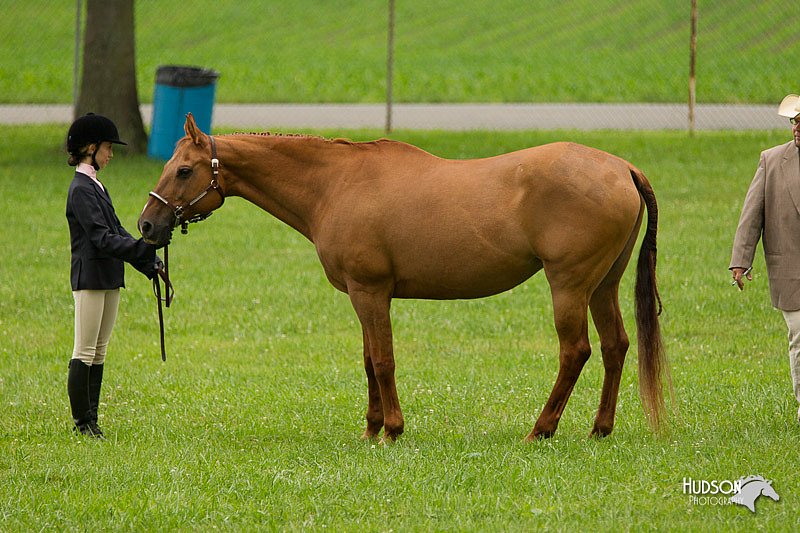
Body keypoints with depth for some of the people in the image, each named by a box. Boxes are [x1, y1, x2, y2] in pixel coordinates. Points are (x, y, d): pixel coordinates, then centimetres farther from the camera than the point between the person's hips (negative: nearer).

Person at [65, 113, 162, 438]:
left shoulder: (95, 186, 15)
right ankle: (82, 421, -1)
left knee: (99, 352, 11)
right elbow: (101, 238, -22)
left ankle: (90, 420, 14)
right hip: (90, 279, -10)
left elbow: (116, 231, 16)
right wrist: (144, 250, -30)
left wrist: (149, 264, 10)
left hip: (109, 277, 10)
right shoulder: (81, 189, -15)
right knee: (84, 353, -4)